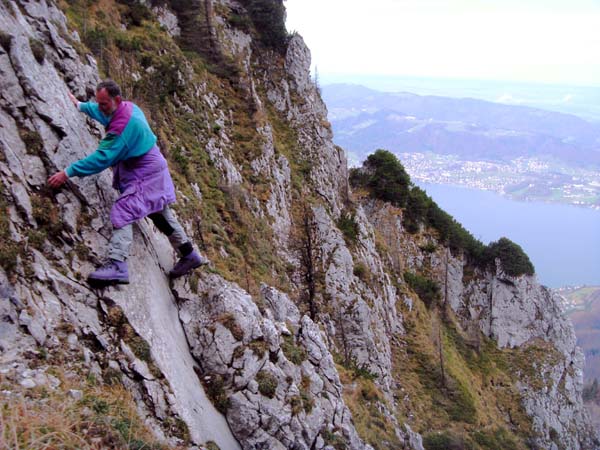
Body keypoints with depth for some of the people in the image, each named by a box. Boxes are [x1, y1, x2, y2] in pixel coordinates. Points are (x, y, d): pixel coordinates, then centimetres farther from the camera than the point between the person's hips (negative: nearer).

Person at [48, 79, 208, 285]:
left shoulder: (123, 124, -26)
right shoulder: (128, 107, 4)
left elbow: (102, 158, -28)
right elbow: (103, 113, 29)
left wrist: (68, 172, -26)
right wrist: (81, 105, 37)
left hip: (143, 174, -10)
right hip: (152, 168, 10)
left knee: (123, 212, -21)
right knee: (162, 215, 19)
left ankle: (117, 265, -32)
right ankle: (190, 255, 28)